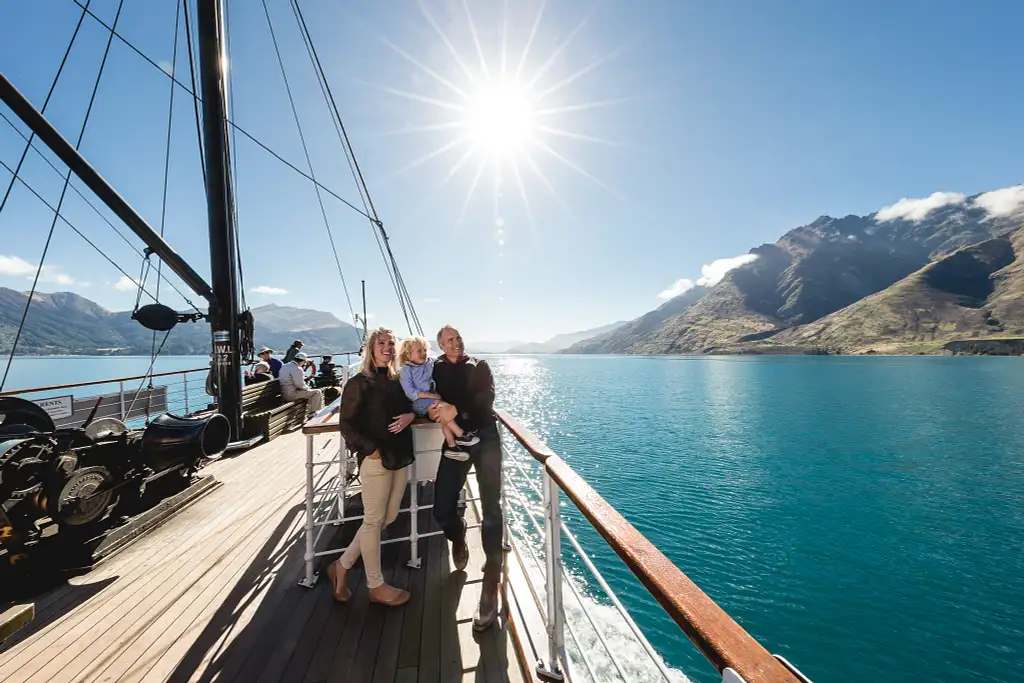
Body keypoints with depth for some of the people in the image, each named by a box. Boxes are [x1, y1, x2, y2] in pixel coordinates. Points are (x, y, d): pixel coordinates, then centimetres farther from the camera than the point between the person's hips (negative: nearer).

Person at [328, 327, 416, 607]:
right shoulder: (359, 383, -7)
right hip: (376, 459, -7)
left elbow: (410, 407, 19)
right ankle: (376, 586, 25)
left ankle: (342, 565, 33)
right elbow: (346, 424, -8)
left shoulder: (398, 381, 11)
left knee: (388, 517, 15)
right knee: (373, 520, 7)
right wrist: (370, 449, -15)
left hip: (401, 457, 7)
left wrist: (411, 415, -5)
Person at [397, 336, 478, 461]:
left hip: (431, 400, 6)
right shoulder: (405, 370, -9)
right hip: (417, 403, -6)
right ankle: (461, 435, -19)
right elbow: (410, 393, -16)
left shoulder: (430, 363, 7)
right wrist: (432, 396, -19)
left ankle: (452, 446, -14)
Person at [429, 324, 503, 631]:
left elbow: (486, 398, -8)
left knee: (491, 509, -6)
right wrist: (432, 410, -14)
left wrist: (457, 409, -21)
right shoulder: (435, 370, 9)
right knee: (442, 509, -2)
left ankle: (491, 585, 4)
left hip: (485, 438, -1)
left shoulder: (479, 366, 5)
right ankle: (459, 539, 34)